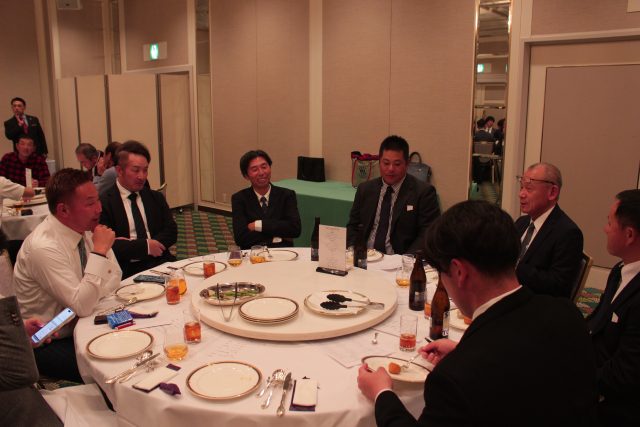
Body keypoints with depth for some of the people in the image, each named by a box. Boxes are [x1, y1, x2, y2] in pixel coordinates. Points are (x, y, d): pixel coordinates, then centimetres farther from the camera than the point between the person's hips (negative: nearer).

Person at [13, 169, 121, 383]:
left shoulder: (83, 230, -3)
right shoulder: (44, 247, -25)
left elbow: (114, 281, 3)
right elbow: (82, 306, -27)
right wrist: (99, 251, -29)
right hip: (48, 346, -7)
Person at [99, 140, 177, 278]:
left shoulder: (156, 198, 16)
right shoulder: (103, 203, 0)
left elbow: (171, 232, 7)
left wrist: (129, 245, -6)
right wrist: (146, 246, -14)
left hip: (160, 263, 5)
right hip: (127, 271, -5)